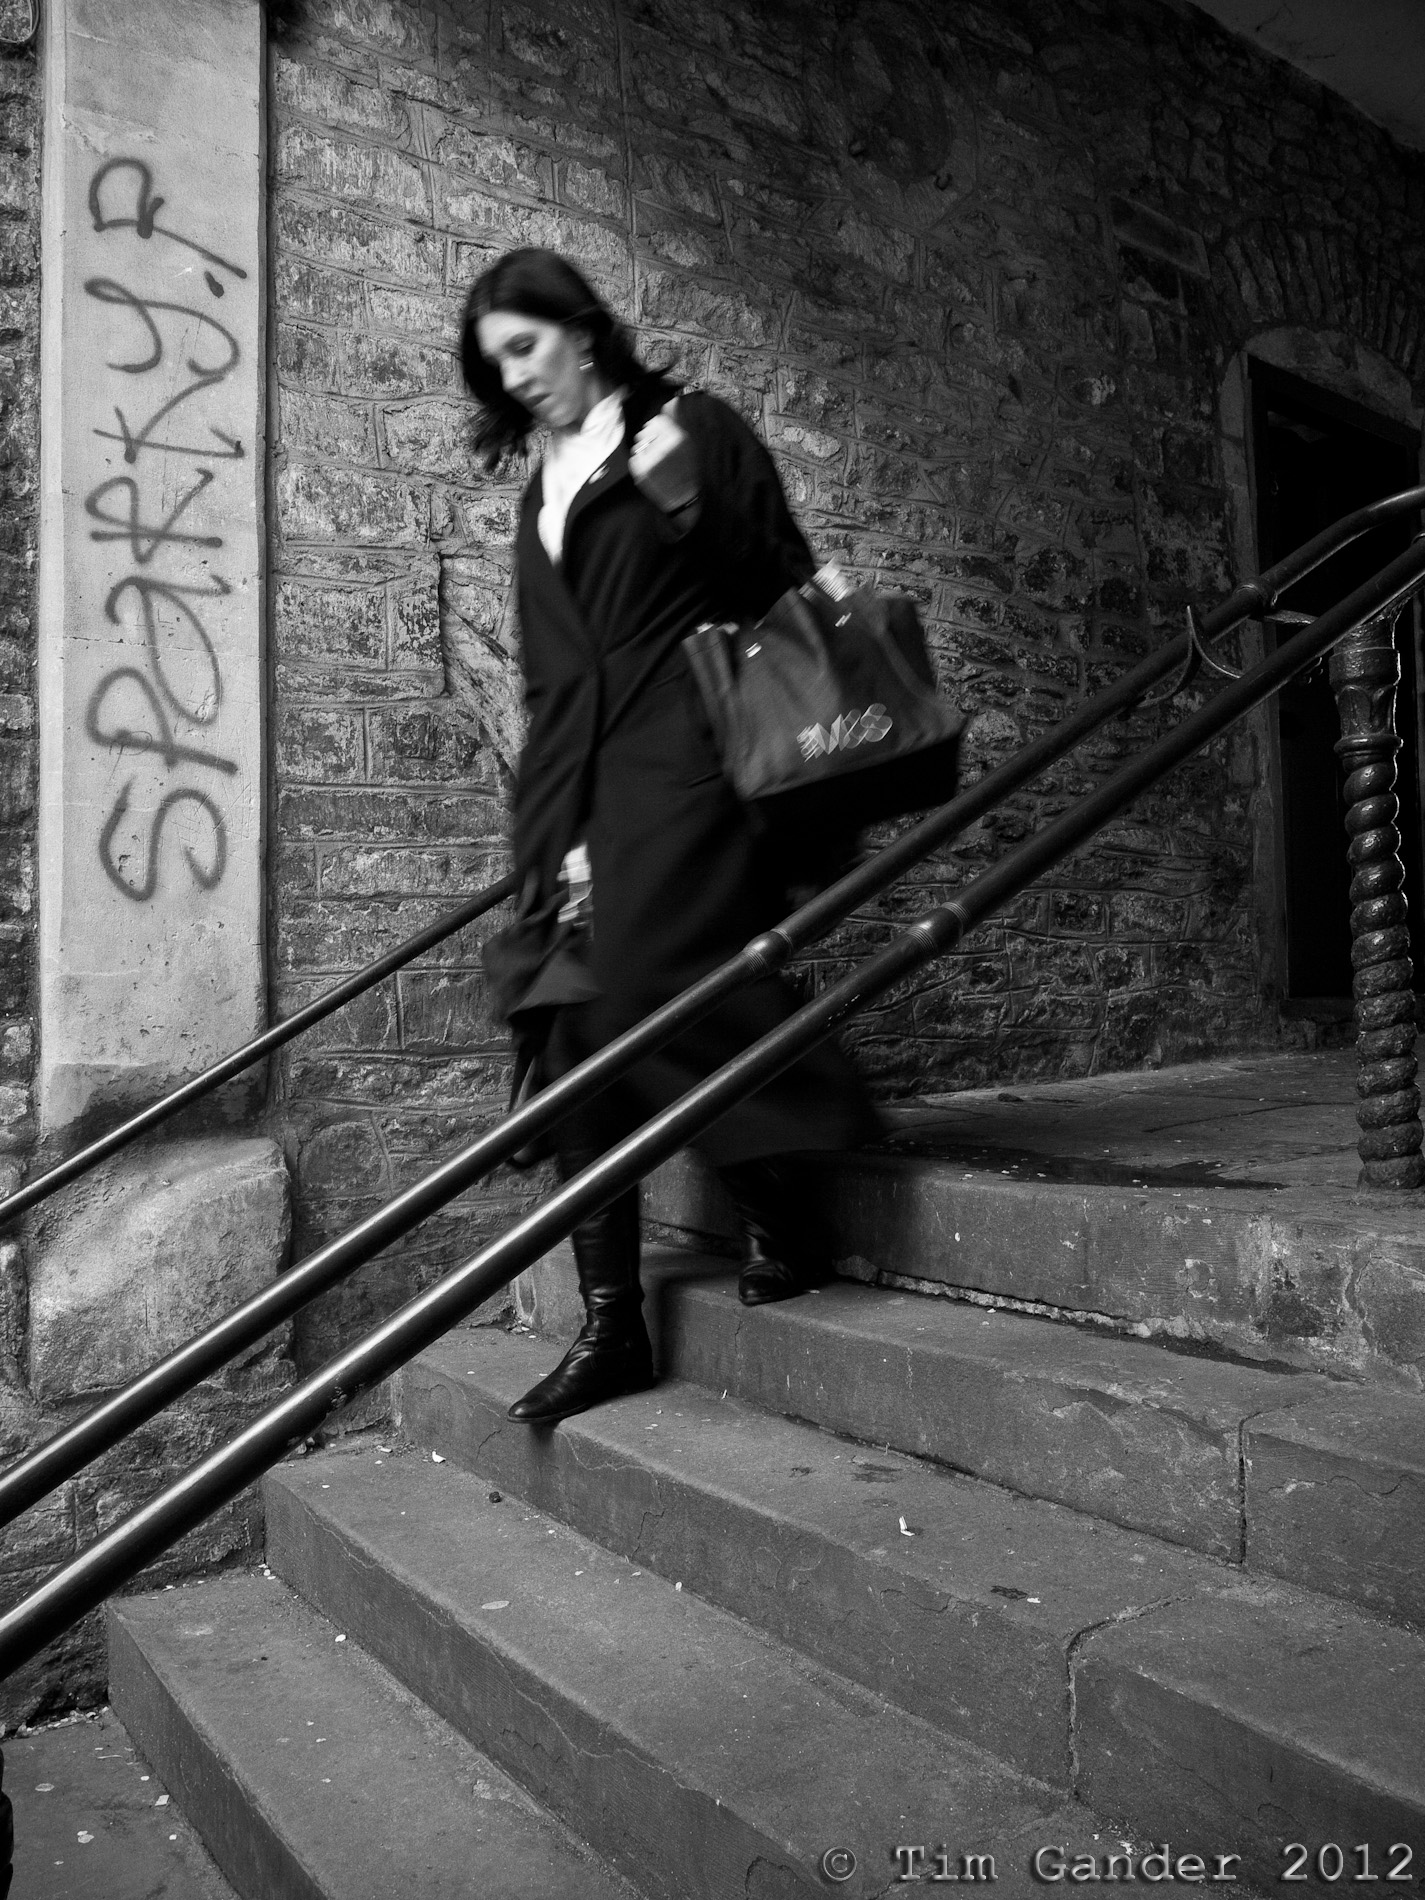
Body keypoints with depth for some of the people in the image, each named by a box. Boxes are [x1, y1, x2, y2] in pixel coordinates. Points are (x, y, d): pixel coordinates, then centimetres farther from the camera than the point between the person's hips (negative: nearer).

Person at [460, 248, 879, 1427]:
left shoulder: (693, 433, 6)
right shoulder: (543, 491, 23)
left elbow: (786, 590, 4)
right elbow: (550, 678, 18)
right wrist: (556, 833, 12)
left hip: (683, 768, -6)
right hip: (583, 789, 6)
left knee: (647, 1002, -14)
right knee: (573, 1029, -2)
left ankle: (786, 1227, 9)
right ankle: (610, 1326, 4)